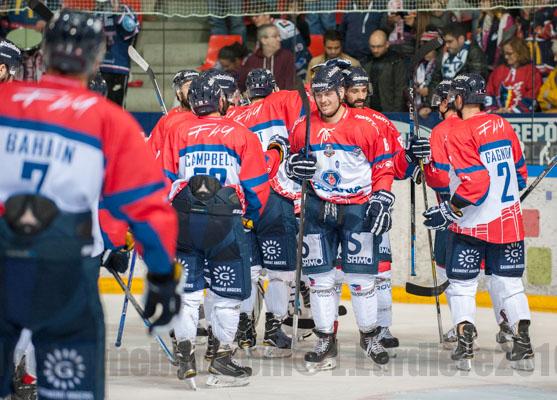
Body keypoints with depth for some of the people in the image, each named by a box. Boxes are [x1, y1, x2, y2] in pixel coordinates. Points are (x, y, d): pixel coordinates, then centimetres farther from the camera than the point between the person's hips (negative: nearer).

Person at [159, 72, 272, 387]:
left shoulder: (177, 132, 7)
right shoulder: (242, 135, 1)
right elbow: (257, 186, 2)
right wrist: (251, 218, 20)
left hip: (183, 219, 2)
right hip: (227, 221, -2)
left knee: (187, 288, 12)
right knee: (228, 291, 6)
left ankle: (185, 354, 11)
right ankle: (222, 358, 5)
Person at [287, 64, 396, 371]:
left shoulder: (363, 126, -8)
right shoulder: (304, 127, 1)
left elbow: (383, 165, -1)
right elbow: (292, 159, 14)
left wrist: (382, 199, -8)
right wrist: (294, 165, -9)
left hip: (357, 208, -3)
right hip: (319, 207, 3)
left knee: (360, 276, -3)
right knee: (319, 276, 2)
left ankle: (369, 336, 15)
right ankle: (325, 342, 11)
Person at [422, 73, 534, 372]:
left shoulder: (460, 134, -15)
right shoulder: (502, 125, 7)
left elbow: (475, 181, -22)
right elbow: (519, 170, 16)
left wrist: (448, 211, -14)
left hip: (472, 223, -6)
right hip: (509, 220, 6)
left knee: (462, 284, 6)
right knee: (509, 282, 11)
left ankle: (465, 347, -3)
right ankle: (523, 347, 2)